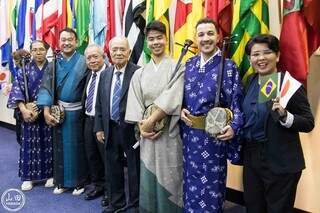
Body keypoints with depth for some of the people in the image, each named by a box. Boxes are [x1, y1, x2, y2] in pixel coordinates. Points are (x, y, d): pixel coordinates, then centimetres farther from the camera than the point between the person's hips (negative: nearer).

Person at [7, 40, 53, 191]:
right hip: (29, 113, 1)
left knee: (48, 144, 5)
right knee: (29, 144, 5)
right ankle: (28, 176, 18)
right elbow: (17, 90, -5)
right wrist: (23, 109, -18)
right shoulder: (24, 69, 4)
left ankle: (49, 174, 19)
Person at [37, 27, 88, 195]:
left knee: (77, 145, 5)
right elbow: (46, 87, -3)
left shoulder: (83, 62, -3)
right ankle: (62, 181, 26)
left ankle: (79, 181, 21)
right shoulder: (54, 63, 5)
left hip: (77, 111, -3)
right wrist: (46, 111, -13)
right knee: (60, 145, 11)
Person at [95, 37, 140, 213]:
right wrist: (99, 128, 8)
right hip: (110, 129, 6)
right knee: (112, 169, 17)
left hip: (131, 129, -5)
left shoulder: (138, 72, -11)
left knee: (134, 169, 9)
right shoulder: (105, 74, 9)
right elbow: (99, 104, 12)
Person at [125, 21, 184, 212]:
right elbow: (136, 103, 5)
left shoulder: (177, 68, -3)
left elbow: (171, 99, -13)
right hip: (148, 133, 4)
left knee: (168, 180, 3)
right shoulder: (140, 74, 11)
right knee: (148, 181, 11)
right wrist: (142, 127, -9)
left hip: (169, 132, -4)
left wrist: (151, 122, -15)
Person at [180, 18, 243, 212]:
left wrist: (234, 126, -23)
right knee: (191, 181, 18)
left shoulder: (228, 66, -6)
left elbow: (237, 102, -8)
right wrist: (181, 110, -5)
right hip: (189, 132, 4)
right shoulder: (189, 64, 7)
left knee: (211, 183, 9)